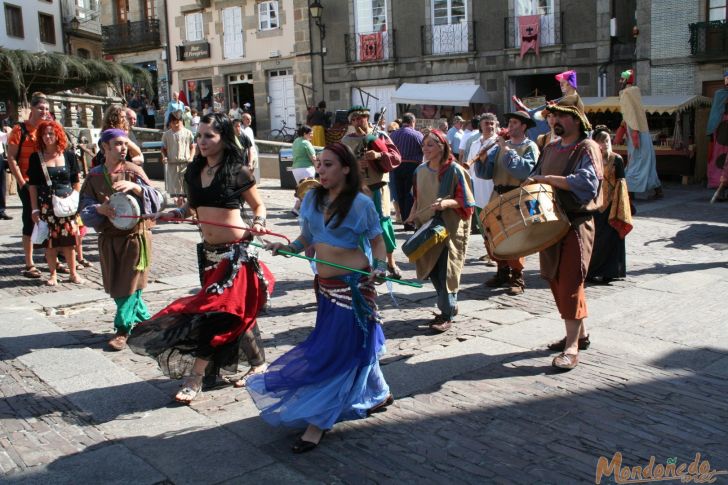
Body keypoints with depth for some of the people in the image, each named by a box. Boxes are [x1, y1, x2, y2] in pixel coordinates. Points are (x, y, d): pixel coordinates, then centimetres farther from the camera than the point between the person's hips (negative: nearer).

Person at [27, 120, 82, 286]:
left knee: (68, 241, 2)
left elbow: (76, 182, 7)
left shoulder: (69, 155, 4)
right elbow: (32, 185, 1)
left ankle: (73, 273, 14)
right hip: (46, 205, 0)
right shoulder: (36, 157, 2)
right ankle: (53, 274, 15)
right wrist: (35, 209, -4)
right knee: (49, 242, 3)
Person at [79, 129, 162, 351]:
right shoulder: (94, 176, 1)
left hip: (135, 235, -3)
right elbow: (85, 209, -2)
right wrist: (99, 209, -23)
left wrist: (136, 187, -28)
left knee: (129, 286, -1)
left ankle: (123, 329, 14)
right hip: (109, 239, 4)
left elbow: (155, 202, -13)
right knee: (115, 287, 10)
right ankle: (145, 320, 30)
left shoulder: (134, 171, -6)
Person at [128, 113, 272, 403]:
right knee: (238, 310, 12)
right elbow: (190, 207, 17)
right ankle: (258, 363, 28)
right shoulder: (194, 172, 7)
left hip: (235, 250, -6)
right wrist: (165, 215, 0)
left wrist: (258, 224, -22)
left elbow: (259, 206, -2)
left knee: (217, 308, -8)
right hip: (209, 251, 6)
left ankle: (195, 378, -1)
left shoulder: (237, 171, -9)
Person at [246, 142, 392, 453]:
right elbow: (307, 239, 12)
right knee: (356, 346, 17)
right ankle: (379, 394, 38)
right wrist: (286, 247, -6)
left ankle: (318, 421, 4)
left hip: (353, 286, -6)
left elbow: (378, 241, -2)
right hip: (326, 286, 6)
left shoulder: (361, 203, -9)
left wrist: (379, 267, -18)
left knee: (339, 350, -3)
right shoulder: (312, 199, 6)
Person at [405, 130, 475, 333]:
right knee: (432, 270, 10)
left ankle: (447, 315, 8)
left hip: (450, 228, -6)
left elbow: (466, 201, -10)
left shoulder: (454, 170, -11)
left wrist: (447, 203, -26)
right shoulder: (420, 170, 6)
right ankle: (449, 306, 29)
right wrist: (414, 215, 3)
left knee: (445, 271, -4)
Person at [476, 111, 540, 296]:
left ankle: (517, 278, 7)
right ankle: (503, 271, 24)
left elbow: (526, 171, -20)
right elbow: (485, 173, 8)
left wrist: (506, 150, -15)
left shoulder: (530, 147, 0)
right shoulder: (501, 146, 14)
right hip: (497, 196, 5)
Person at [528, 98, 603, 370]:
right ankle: (579, 333, 26)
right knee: (556, 281, 11)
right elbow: (537, 179, 23)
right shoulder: (550, 149, 16)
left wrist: (549, 179, -23)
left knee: (570, 282, -9)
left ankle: (572, 347, -4)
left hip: (577, 223, -7)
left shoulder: (587, 148, -7)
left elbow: (587, 182, -23)